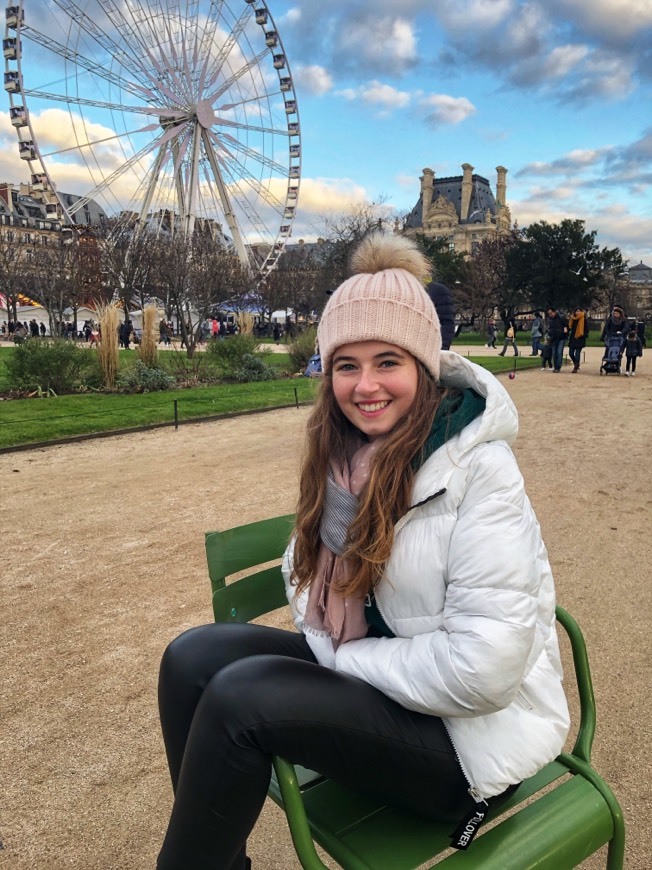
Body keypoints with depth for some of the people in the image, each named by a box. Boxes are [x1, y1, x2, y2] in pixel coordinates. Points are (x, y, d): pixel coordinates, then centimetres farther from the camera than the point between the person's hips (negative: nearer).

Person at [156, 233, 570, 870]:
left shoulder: (479, 471, -22)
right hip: (360, 667, 7)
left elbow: (483, 669, -25)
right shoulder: (345, 458, 0)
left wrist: (343, 658, -15)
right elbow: (308, 567, 12)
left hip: (471, 730, -6)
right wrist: (323, 638, -8)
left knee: (240, 697, -23)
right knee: (194, 656, -9)